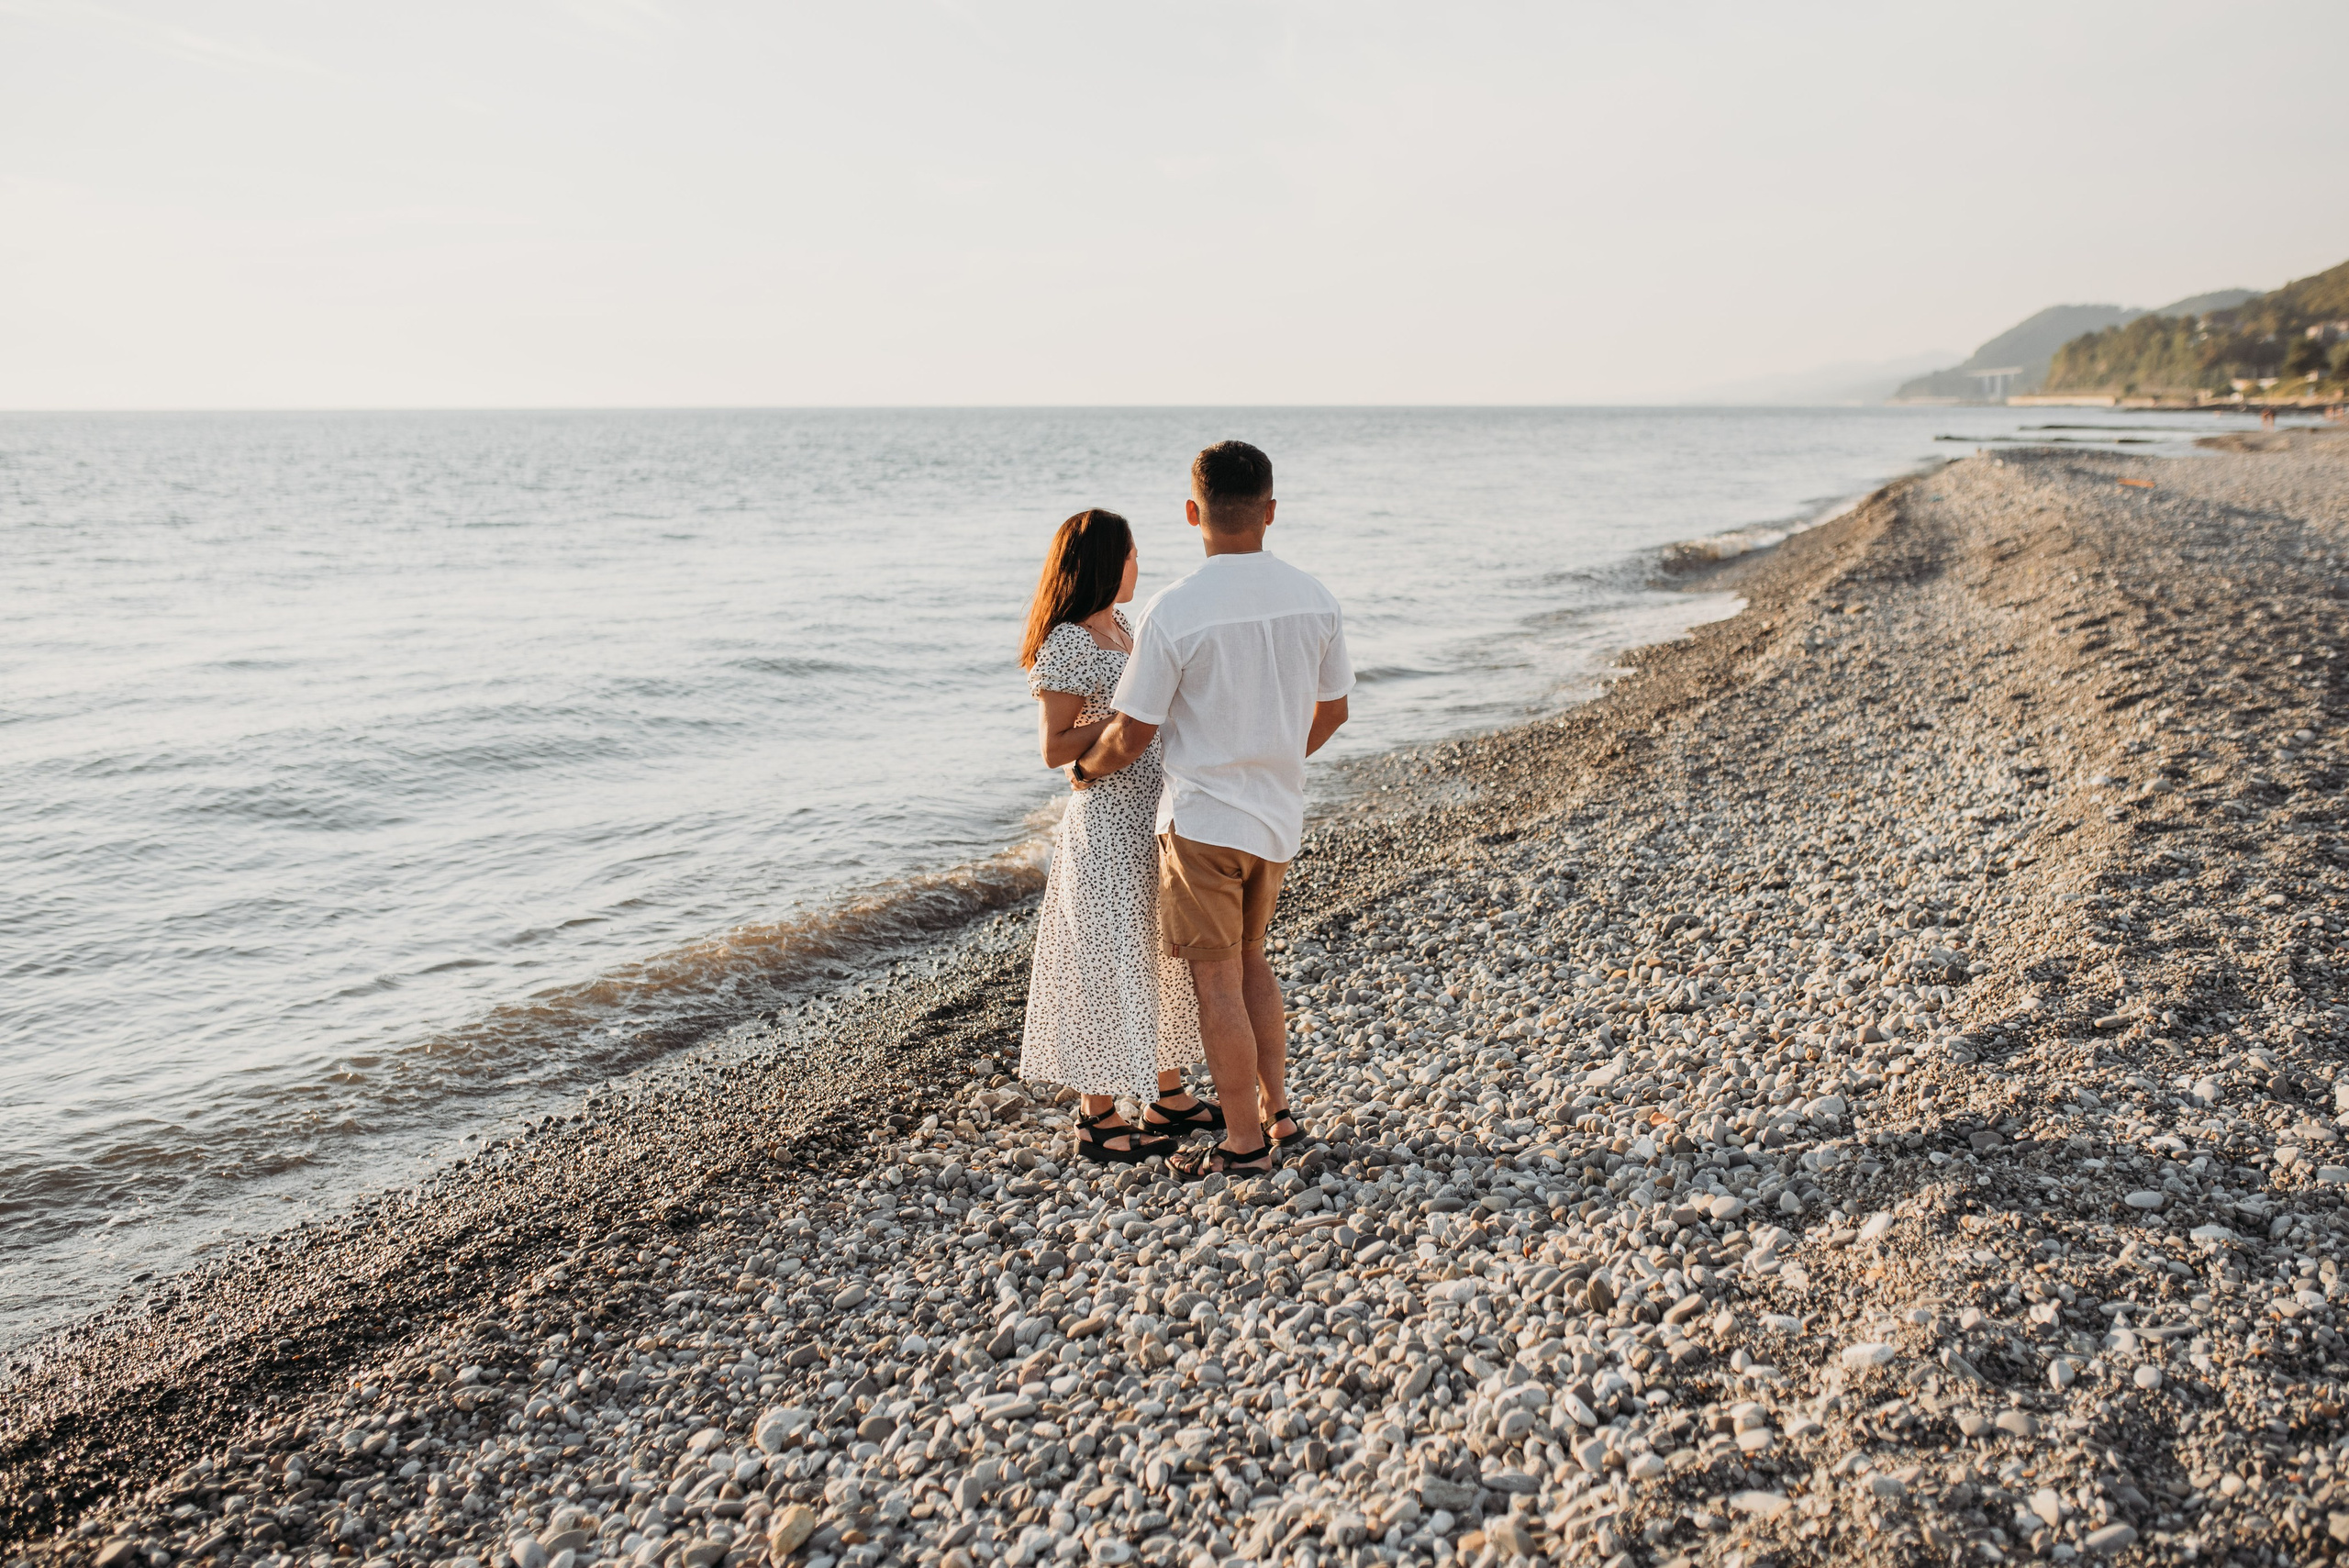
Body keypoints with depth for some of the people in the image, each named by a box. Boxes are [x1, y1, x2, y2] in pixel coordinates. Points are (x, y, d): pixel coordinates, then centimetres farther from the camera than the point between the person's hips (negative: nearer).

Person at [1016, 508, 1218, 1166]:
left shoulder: (1123, 630, 11)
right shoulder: (1068, 644, -16)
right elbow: (1056, 748, -18)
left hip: (1154, 818, 9)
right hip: (1107, 824, -9)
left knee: (1169, 958, 16)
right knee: (1108, 965, 0)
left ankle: (1168, 1096, 30)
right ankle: (1098, 1122, 13)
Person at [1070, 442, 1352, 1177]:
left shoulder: (1173, 611, -19)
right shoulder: (1314, 599, -3)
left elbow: (1132, 735, -13)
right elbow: (1331, 711, 9)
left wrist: (1085, 770, 8)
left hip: (1203, 819, -6)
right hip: (1279, 814, 6)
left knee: (1218, 981, 6)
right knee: (1248, 958, 23)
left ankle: (1244, 1142, 17)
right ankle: (1278, 1108, 29)